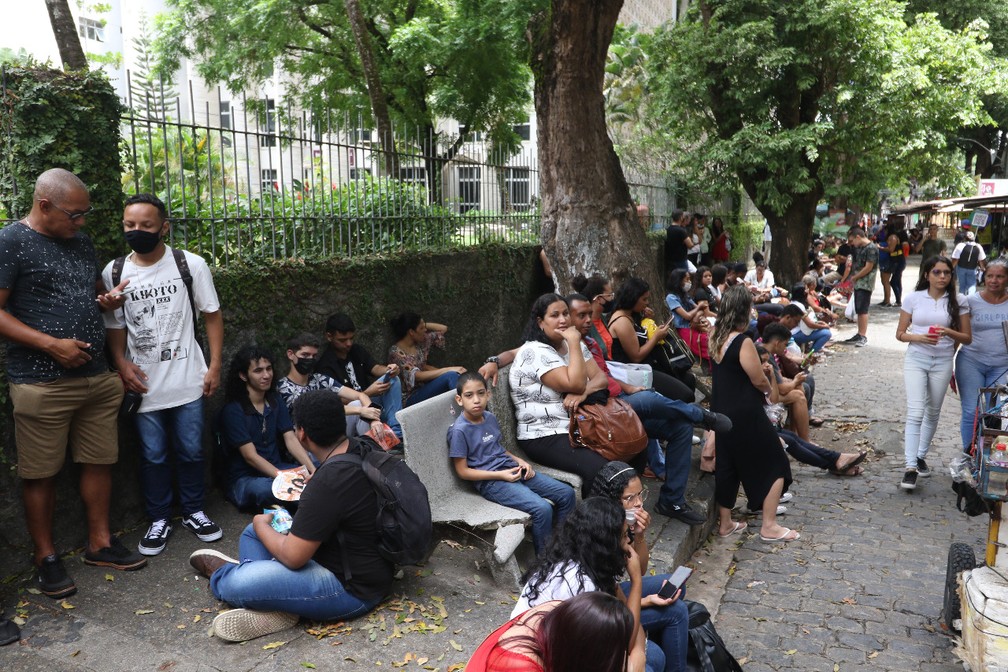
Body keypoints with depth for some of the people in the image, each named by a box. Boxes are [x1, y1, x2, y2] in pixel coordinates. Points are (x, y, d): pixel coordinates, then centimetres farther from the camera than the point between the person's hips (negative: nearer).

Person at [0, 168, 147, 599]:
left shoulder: (80, 241, 13)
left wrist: (109, 300, 2)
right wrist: (52, 345, -20)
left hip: (97, 378, 7)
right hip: (41, 383, -6)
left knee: (99, 462, 12)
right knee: (41, 474, 6)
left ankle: (99, 543, 26)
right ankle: (45, 558, 20)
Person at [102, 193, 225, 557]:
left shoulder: (191, 264, -6)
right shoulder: (113, 273, -1)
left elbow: (212, 315, 0)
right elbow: (114, 326, 7)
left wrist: (215, 365, -4)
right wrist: (122, 364, -9)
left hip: (187, 380, -1)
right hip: (142, 383, 1)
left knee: (191, 451, 10)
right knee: (153, 455, 11)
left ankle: (193, 512, 30)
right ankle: (159, 520, 28)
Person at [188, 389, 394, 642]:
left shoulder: (328, 483, -32)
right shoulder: (365, 447, -5)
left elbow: (292, 557, -22)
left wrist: (262, 524, -3)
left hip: (354, 590, -9)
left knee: (235, 584, -18)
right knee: (254, 532, 15)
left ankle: (222, 572, 17)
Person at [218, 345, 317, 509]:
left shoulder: (275, 401, 8)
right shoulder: (233, 410, -11)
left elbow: (291, 440, 0)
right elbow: (250, 456, -16)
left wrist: (313, 470, -16)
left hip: (276, 468, 5)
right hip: (244, 478, -4)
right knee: (266, 489, -38)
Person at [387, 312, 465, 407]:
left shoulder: (420, 342, 6)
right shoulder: (396, 352, -15)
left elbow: (443, 329, 16)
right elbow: (417, 376, -25)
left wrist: (423, 324, 3)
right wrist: (449, 369, -28)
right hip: (409, 399, -8)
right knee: (451, 375, -27)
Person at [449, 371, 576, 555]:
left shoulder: (490, 418, 9)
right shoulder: (459, 430, -13)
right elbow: (463, 471, -11)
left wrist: (520, 461, 4)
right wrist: (501, 475, -15)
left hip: (511, 469, 8)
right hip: (490, 481, -8)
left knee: (567, 493, -2)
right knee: (542, 508, -27)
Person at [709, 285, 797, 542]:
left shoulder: (716, 339, 3)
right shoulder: (743, 342, -21)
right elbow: (759, 381, -15)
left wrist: (760, 370, 11)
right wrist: (769, 386, 6)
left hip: (721, 411, 8)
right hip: (745, 415, -8)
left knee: (726, 465, 17)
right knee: (775, 465, 7)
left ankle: (725, 522, 26)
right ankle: (769, 526, 11)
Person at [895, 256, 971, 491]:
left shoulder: (958, 301, 1)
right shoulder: (913, 298, -1)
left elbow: (967, 338, 3)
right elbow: (900, 334, 2)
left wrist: (948, 332, -16)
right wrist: (919, 337, -17)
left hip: (942, 362, 2)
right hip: (916, 360, -2)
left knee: (932, 413, 13)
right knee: (915, 413, -12)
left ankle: (921, 457, 31)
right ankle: (910, 467, -14)